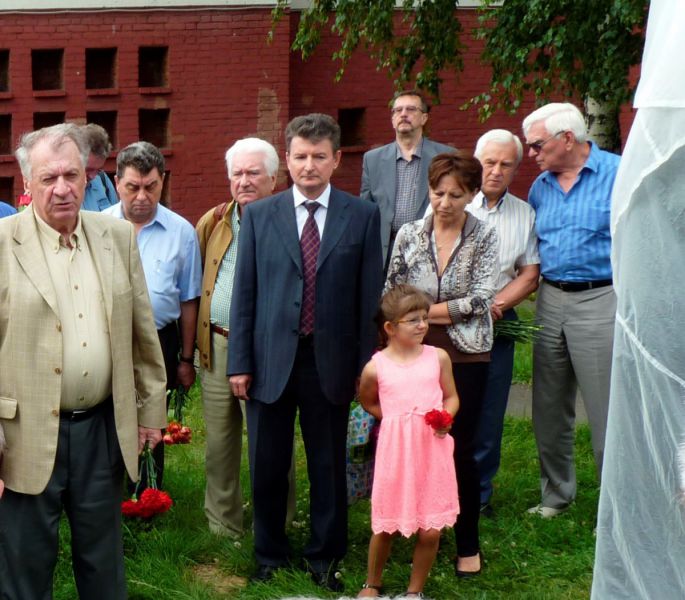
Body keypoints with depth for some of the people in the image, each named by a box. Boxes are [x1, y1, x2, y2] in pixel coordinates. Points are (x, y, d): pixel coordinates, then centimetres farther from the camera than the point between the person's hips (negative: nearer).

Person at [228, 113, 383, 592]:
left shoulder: (362, 216, 1)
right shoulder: (259, 215, 3)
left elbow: (369, 298, 1)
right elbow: (244, 294, 3)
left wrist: (366, 366, -2)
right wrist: (240, 362, -1)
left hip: (331, 362, 0)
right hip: (271, 360, 1)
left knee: (329, 467, 10)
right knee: (267, 467, 10)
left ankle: (325, 557, 27)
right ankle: (270, 555, 29)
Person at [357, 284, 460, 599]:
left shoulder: (438, 357, -1)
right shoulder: (376, 367, -5)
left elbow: (451, 397, 9)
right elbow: (367, 402, 14)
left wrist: (445, 417, -11)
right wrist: (396, 417, 3)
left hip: (432, 451, 1)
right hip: (395, 452, -1)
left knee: (431, 530, 3)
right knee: (386, 526, 9)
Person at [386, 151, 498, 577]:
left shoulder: (484, 237, -2)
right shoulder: (409, 234, 4)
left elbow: (480, 299, -10)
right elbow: (391, 295, 7)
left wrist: (426, 311, -10)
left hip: (465, 354, -2)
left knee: (459, 449, 0)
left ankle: (468, 546, 15)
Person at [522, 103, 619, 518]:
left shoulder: (618, 174, -7)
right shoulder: (541, 187, 11)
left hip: (599, 301, -6)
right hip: (550, 301, 6)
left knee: (607, 413, -3)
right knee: (549, 410, 12)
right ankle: (556, 495, 28)